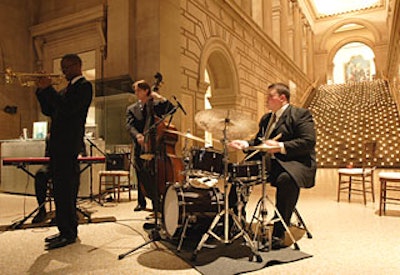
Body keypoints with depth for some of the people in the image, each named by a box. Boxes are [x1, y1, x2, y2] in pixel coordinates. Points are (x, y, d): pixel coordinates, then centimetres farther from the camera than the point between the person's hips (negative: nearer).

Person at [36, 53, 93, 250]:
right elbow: (49, 111, 20)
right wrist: (42, 91, 8)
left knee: (65, 190, -8)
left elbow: (68, 108, -20)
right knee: (61, 190, 12)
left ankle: (69, 233, -1)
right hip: (58, 145, 9)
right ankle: (66, 231, 22)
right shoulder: (66, 89, 22)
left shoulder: (84, 86, -5)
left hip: (68, 145, -9)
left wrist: (49, 89, -13)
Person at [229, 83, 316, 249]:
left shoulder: (301, 115, -3)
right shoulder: (266, 118, 21)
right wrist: (245, 144, 1)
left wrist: (281, 147, -27)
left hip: (295, 162, -7)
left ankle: (278, 233, -26)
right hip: (269, 163, 7)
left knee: (286, 179, -38)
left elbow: (308, 141, -16)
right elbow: (258, 142, 22)